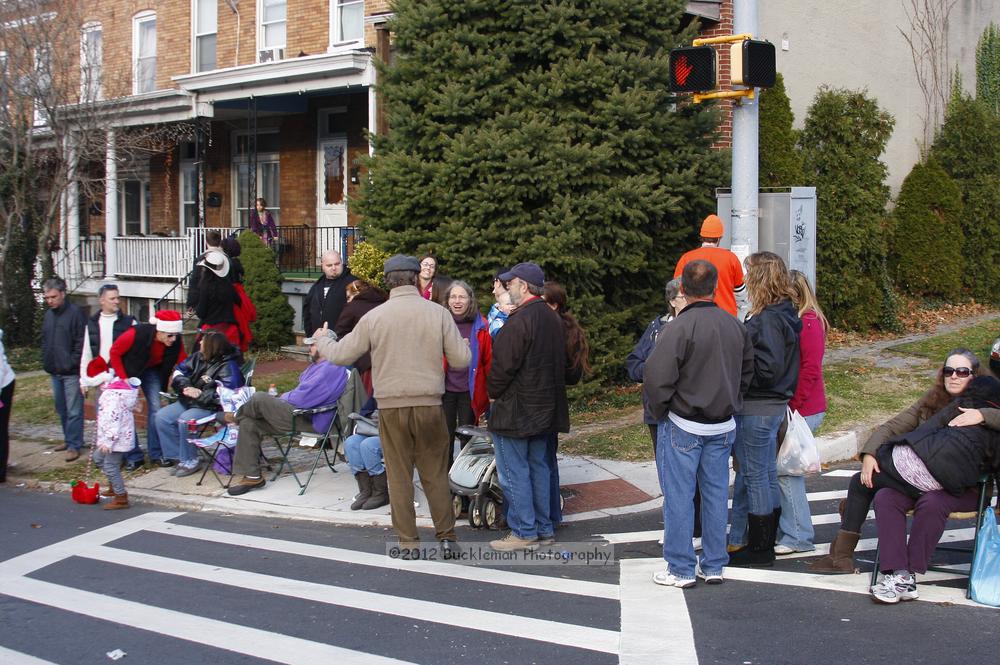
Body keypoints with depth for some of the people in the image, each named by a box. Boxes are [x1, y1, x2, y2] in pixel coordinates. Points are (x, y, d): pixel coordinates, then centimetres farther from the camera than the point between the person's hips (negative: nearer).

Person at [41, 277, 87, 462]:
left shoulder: (75, 313, -11)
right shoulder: (48, 315, 12)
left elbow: (81, 342, -13)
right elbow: (45, 341, 20)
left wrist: (72, 363, -16)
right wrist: (46, 362, 11)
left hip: (71, 372, -8)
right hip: (55, 371, 8)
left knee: (74, 411, -5)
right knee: (62, 410, 16)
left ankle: (74, 445, -1)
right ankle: (69, 439, 27)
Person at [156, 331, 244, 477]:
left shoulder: (228, 367, -17)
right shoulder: (199, 357, 5)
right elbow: (179, 371, 14)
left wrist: (200, 395, -26)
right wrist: (186, 387, -8)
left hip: (211, 407, -8)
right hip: (188, 402, 8)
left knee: (185, 420, -31)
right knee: (162, 417, -6)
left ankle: (190, 462, -13)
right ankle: (181, 458, -2)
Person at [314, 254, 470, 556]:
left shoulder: (374, 317, -4)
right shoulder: (438, 313, -5)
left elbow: (341, 355, 4)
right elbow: (461, 360, -3)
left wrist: (321, 340, 25)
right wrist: (464, 346, 21)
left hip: (391, 408, 0)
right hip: (429, 405, 0)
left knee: (399, 476, 9)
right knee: (436, 474, 11)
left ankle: (408, 542, 13)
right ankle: (447, 537, 14)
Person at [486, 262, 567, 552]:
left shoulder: (519, 321, -19)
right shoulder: (553, 319, 10)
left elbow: (503, 365, -20)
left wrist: (493, 391, -3)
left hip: (514, 408, -9)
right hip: (545, 408, 9)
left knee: (514, 472, -1)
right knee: (538, 468, 15)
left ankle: (523, 532, 2)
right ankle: (544, 529, 21)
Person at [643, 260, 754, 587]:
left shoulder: (679, 327, -19)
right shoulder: (736, 326, 3)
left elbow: (656, 377, -21)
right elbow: (747, 371, 14)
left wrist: (660, 412, -4)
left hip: (683, 426, -6)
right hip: (723, 425, 6)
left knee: (679, 496, 3)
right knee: (716, 493, 13)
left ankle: (681, 569, 9)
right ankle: (714, 566, 22)